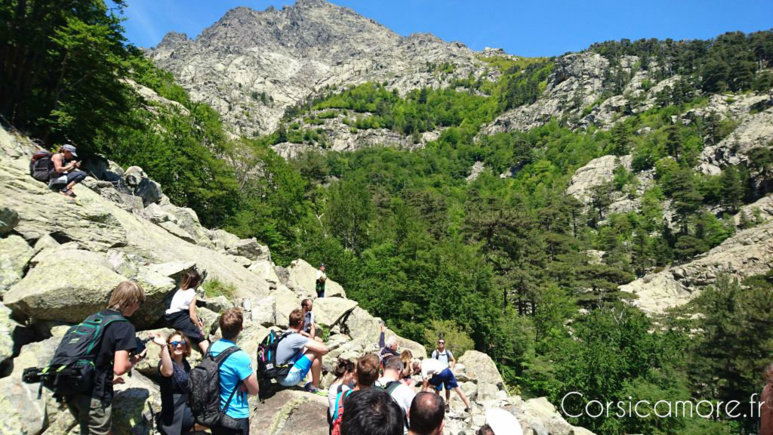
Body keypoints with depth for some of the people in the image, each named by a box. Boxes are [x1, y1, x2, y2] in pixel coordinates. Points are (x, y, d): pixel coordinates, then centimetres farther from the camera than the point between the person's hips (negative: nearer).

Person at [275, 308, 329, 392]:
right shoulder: (297, 338, -18)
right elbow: (324, 349, -20)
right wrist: (313, 341, 1)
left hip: (279, 377, 9)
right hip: (289, 379, -9)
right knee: (316, 353, -8)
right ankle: (315, 386, 4)